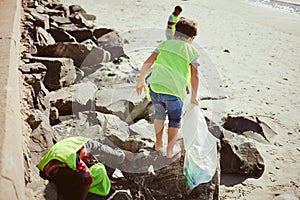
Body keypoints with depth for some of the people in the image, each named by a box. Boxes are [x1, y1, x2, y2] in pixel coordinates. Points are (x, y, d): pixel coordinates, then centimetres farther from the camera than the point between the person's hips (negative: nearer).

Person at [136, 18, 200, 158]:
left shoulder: (164, 44, 11)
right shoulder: (192, 52, 4)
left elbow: (148, 62, 5)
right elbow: (195, 76, -5)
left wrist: (141, 81, 15)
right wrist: (194, 97, 4)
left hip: (155, 87, 3)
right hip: (174, 92, -3)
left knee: (159, 113, 30)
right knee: (175, 120, 22)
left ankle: (158, 143, 42)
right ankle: (170, 151, 30)